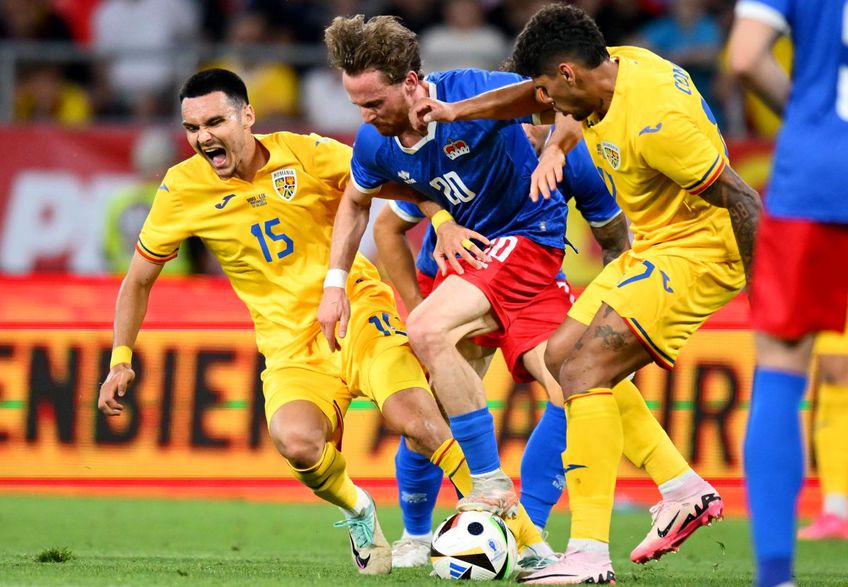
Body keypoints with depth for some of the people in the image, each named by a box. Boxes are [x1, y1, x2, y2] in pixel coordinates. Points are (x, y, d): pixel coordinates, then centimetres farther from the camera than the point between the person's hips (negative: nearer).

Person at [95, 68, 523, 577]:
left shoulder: (306, 154, -6)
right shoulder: (183, 189, -1)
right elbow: (138, 282, 11)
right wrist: (121, 361, 4)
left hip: (359, 311, -1)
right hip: (292, 348, 1)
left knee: (417, 421, -27)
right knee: (297, 443, -31)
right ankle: (356, 509, 2)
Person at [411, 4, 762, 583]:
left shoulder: (654, 121, -29)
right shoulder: (616, 67, 0)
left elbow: (743, 202, -26)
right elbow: (535, 98, 20)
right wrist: (456, 111, 12)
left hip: (698, 252, -10)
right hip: (652, 247, 10)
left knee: (584, 371, -18)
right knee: (562, 355, 14)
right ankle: (685, 491, 15)